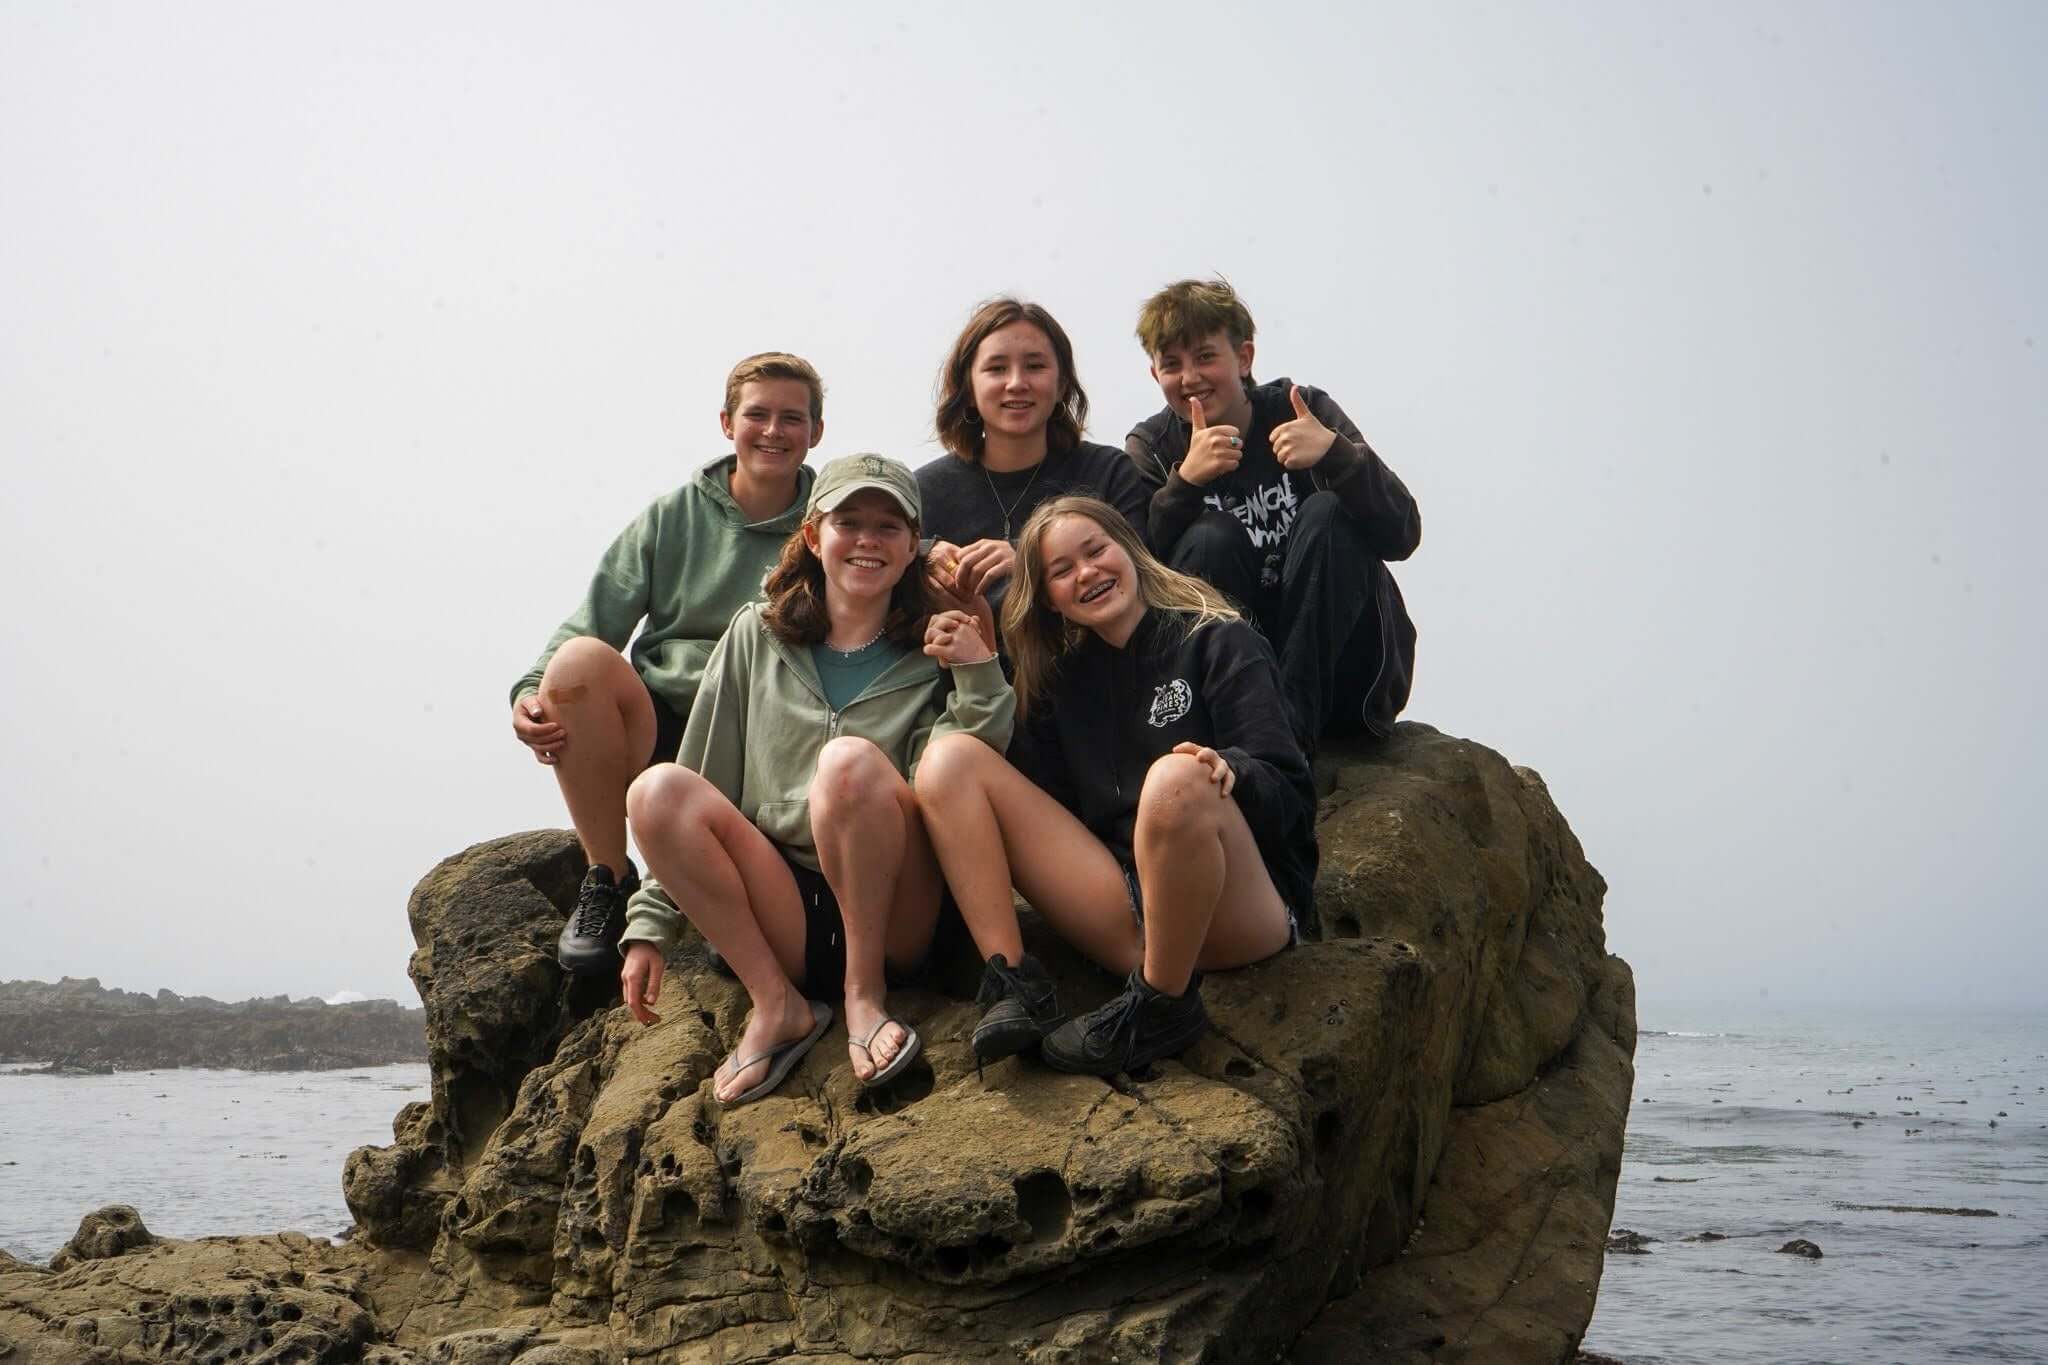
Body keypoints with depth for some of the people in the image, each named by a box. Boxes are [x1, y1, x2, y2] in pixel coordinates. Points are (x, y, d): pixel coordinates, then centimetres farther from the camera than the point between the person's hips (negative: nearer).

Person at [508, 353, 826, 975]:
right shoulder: (672, 516, 8)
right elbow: (595, 620, 1)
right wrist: (532, 692, -18)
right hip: (657, 731, 2)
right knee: (579, 658, -28)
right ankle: (608, 880, -12)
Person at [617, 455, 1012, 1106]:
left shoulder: (935, 653, 6)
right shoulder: (756, 636, 11)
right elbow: (701, 784, 9)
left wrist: (980, 678, -18)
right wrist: (649, 927, 5)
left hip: (893, 915, -2)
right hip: (782, 922, 3)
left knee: (851, 759, -29)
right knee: (657, 788, -21)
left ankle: (865, 994, -17)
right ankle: (776, 1004, -17)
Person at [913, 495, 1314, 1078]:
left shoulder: (1216, 643, 4)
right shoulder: (1060, 676, 18)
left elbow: (1289, 790, -5)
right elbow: (1050, 805, 9)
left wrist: (1229, 769, -29)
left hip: (1239, 915, -4)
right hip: (1123, 916, 4)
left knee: (1176, 778, -37)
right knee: (949, 759, -5)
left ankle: (1163, 1006, -19)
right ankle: (1014, 983, -18)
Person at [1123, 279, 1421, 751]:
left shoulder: (1304, 411, -3)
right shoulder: (1149, 448, 2)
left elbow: (1401, 535, -14)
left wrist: (1335, 451, -30)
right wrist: (1185, 481, -26)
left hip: (1338, 673, 0)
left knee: (1328, 515, -22)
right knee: (1211, 537, -22)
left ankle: (1293, 725, -26)